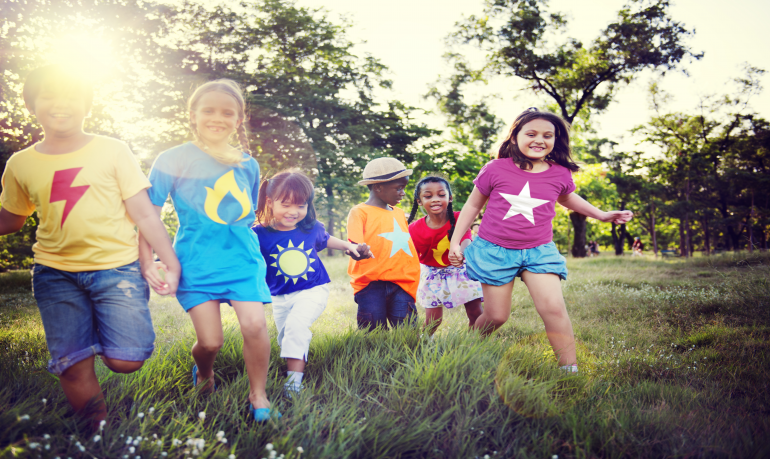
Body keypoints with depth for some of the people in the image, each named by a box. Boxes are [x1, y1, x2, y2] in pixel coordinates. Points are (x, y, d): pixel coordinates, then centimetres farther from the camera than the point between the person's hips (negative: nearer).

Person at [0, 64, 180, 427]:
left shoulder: (112, 151, 1)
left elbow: (143, 212, 0)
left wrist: (171, 262, -5)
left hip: (116, 267, -2)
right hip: (56, 275, 2)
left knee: (126, 361, -11)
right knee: (72, 368, -1)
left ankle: (101, 339, 24)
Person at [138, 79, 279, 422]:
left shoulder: (247, 165, 6)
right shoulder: (172, 161, -4)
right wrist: (147, 262, -8)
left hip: (242, 258, 2)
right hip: (196, 261, -2)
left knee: (255, 325, -15)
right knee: (210, 340, -6)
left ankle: (258, 397, 8)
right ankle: (204, 373, 32)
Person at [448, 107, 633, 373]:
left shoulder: (560, 174, 1)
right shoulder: (496, 170, -7)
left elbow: (567, 198, 26)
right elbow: (472, 205, 6)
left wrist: (601, 215, 26)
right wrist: (455, 242, 5)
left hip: (538, 251, 2)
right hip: (495, 251, -1)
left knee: (553, 307, -16)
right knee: (496, 317, 3)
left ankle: (570, 369, -5)